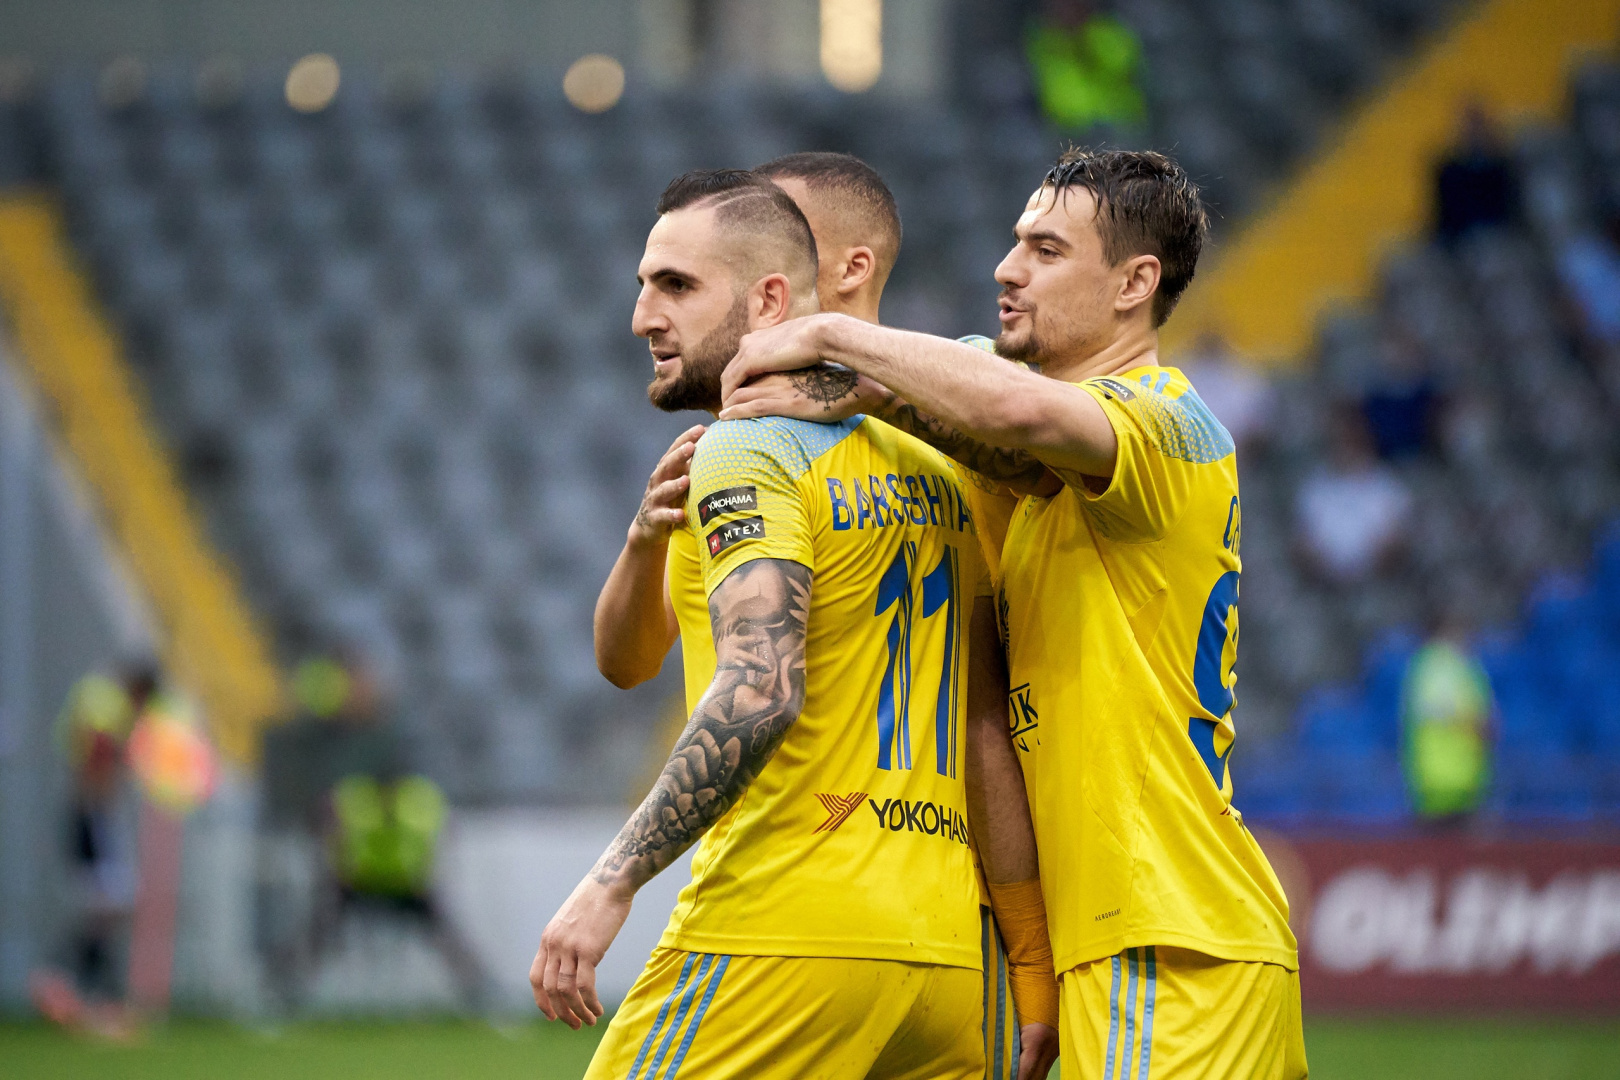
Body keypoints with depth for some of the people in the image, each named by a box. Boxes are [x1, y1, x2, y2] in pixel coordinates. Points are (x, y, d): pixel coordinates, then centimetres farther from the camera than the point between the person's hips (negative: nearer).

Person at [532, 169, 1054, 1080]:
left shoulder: (746, 453, -6)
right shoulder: (930, 471, 18)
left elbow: (759, 691, -21)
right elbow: (989, 723, 18)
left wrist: (613, 882, -20)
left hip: (787, 933, -8)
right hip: (945, 952, 8)